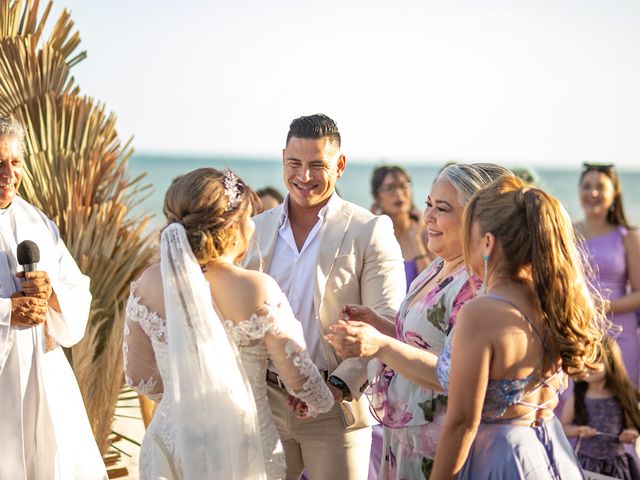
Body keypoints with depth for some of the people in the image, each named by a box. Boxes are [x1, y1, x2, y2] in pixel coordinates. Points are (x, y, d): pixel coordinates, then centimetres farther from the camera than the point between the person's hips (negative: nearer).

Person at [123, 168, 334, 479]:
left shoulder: (148, 285, -6)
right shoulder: (257, 290, -17)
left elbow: (138, 377, 4)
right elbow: (301, 379, -10)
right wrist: (322, 403, 12)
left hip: (170, 444, 3)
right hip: (241, 450, -3)